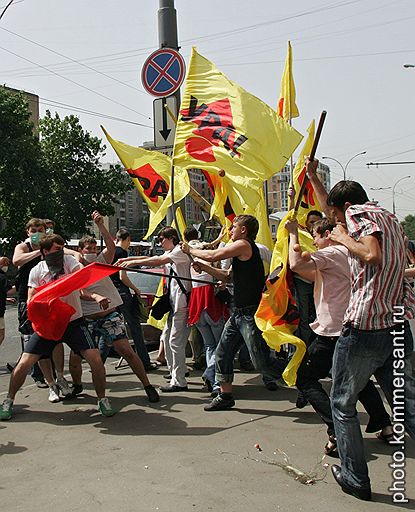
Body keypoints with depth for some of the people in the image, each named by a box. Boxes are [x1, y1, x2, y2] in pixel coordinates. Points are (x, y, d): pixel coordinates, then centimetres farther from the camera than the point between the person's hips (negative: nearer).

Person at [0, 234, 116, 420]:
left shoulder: (69, 261, -7)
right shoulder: (36, 271, -2)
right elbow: (31, 301, 0)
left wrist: (95, 295, -45)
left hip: (74, 321, -1)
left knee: (95, 359, -15)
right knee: (24, 363, -4)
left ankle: (102, 399, 7)